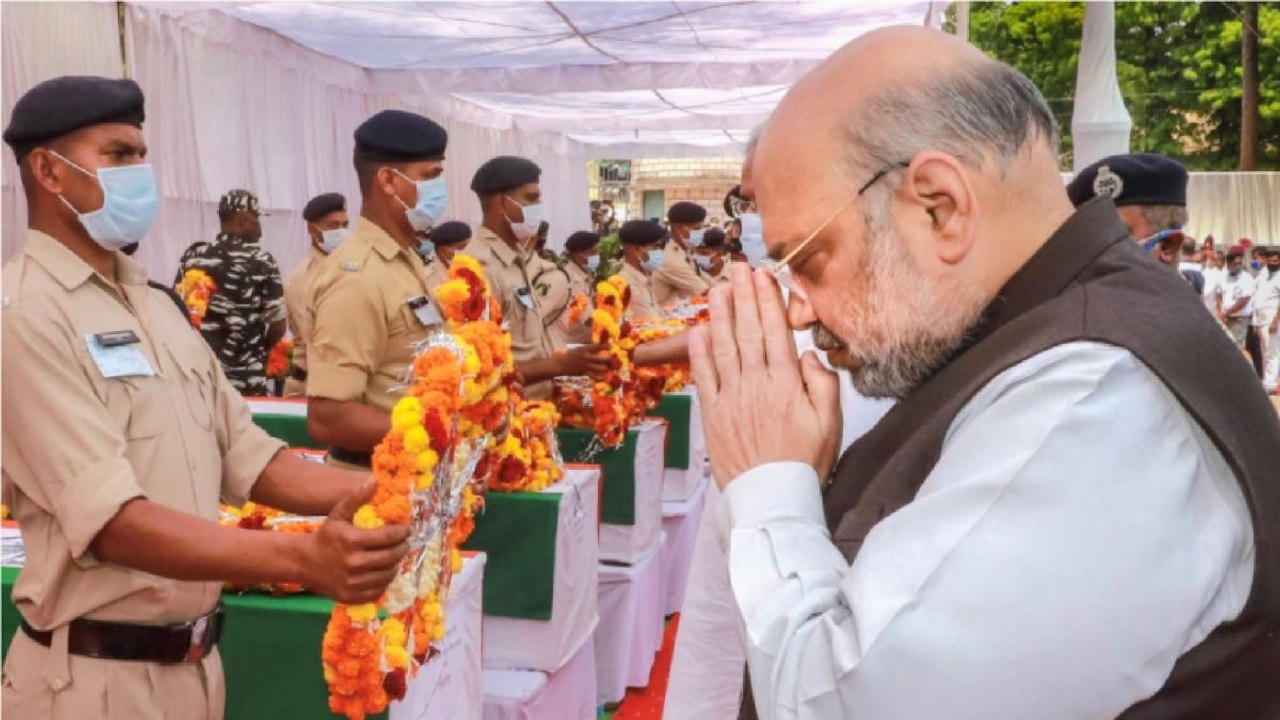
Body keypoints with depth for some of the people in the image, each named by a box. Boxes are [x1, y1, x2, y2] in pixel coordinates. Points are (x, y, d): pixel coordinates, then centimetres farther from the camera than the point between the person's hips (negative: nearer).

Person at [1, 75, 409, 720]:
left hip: (194, 660, 8)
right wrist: (304, 558, -36)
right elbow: (111, 520, -25)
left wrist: (377, 492, -6)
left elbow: (244, 456, 8)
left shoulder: (154, 306, 11)